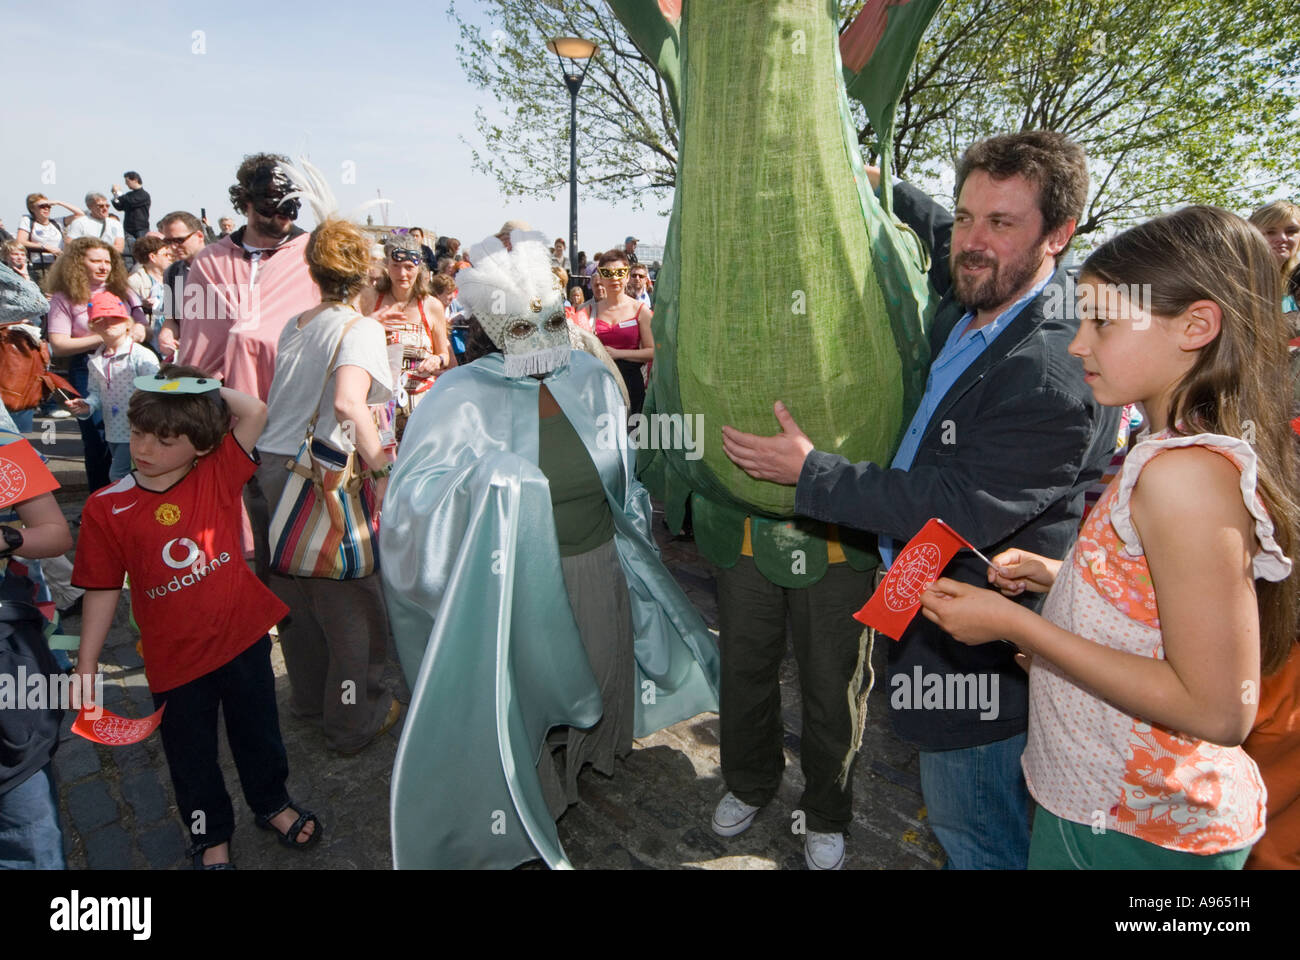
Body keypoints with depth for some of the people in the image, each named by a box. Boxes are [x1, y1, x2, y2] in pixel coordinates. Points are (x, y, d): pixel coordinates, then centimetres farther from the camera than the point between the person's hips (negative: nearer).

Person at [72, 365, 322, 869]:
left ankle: (272, 803, 49)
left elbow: (254, 411, -23)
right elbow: (102, 590, -4)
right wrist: (86, 665, -2)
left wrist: (205, 388, -17)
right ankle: (211, 835, 45)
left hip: (243, 638, 1)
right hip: (175, 661, 0)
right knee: (191, 753, 19)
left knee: (258, 732, 22)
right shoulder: (105, 508, -11)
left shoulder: (219, 475, -10)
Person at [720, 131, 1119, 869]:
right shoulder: (970, 306, 0)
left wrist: (808, 471, -23)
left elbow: (960, 511, -29)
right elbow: (950, 250, 25)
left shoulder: (1058, 379, -28)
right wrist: (882, 190, 21)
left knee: (976, 838, 12)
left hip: (979, 653, -9)